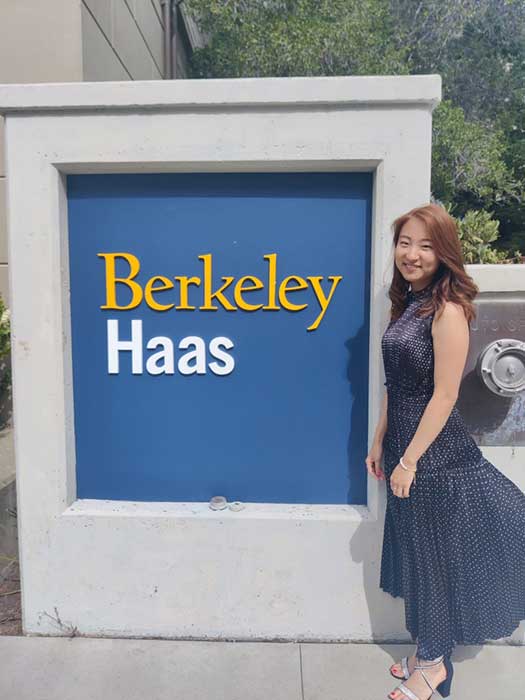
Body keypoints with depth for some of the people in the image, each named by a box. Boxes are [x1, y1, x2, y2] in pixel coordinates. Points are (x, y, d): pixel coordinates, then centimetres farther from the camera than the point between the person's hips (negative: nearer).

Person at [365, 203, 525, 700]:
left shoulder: (447, 310, -17)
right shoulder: (407, 304, 6)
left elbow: (444, 396, -20)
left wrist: (409, 459, -17)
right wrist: (380, 441, 12)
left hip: (435, 453, -8)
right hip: (404, 444, 8)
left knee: (436, 556, 10)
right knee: (413, 552, 20)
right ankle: (427, 650, 41)